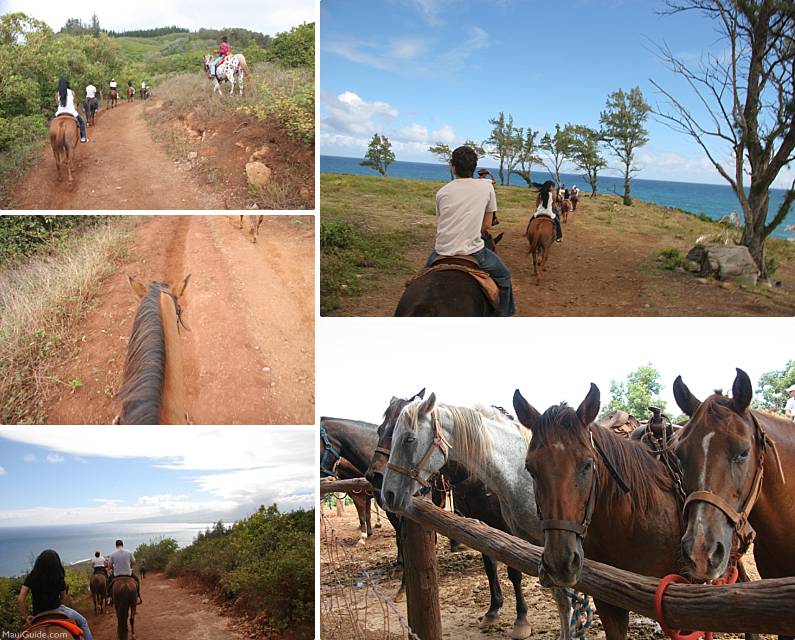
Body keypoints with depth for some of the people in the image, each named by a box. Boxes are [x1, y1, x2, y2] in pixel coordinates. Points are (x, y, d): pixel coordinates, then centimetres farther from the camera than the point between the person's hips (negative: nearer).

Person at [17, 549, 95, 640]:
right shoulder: (59, 578, -11)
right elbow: (63, 597, 1)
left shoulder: (31, 577, -6)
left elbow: (20, 600, -11)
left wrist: (26, 617, -4)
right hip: (56, 610, -3)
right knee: (83, 622, 17)